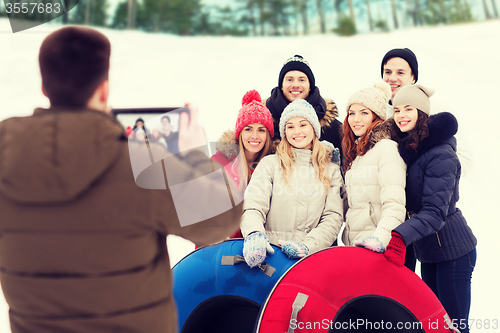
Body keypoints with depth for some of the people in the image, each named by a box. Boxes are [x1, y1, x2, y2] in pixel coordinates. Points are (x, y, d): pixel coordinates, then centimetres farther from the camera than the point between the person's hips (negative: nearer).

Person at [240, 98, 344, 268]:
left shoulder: (331, 171, 17)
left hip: (313, 253, 0)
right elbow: (253, 207, 0)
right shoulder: (269, 163, 12)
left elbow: (333, 217, 7)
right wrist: (255, 234, -23)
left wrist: (307, 245, -11)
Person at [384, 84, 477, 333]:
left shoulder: (441, 154, -19)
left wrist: (401, 236, -39)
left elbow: (435, 212, -26)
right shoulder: (406, 148, 5)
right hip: (427, 250, 8)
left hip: (452, 249, -8)